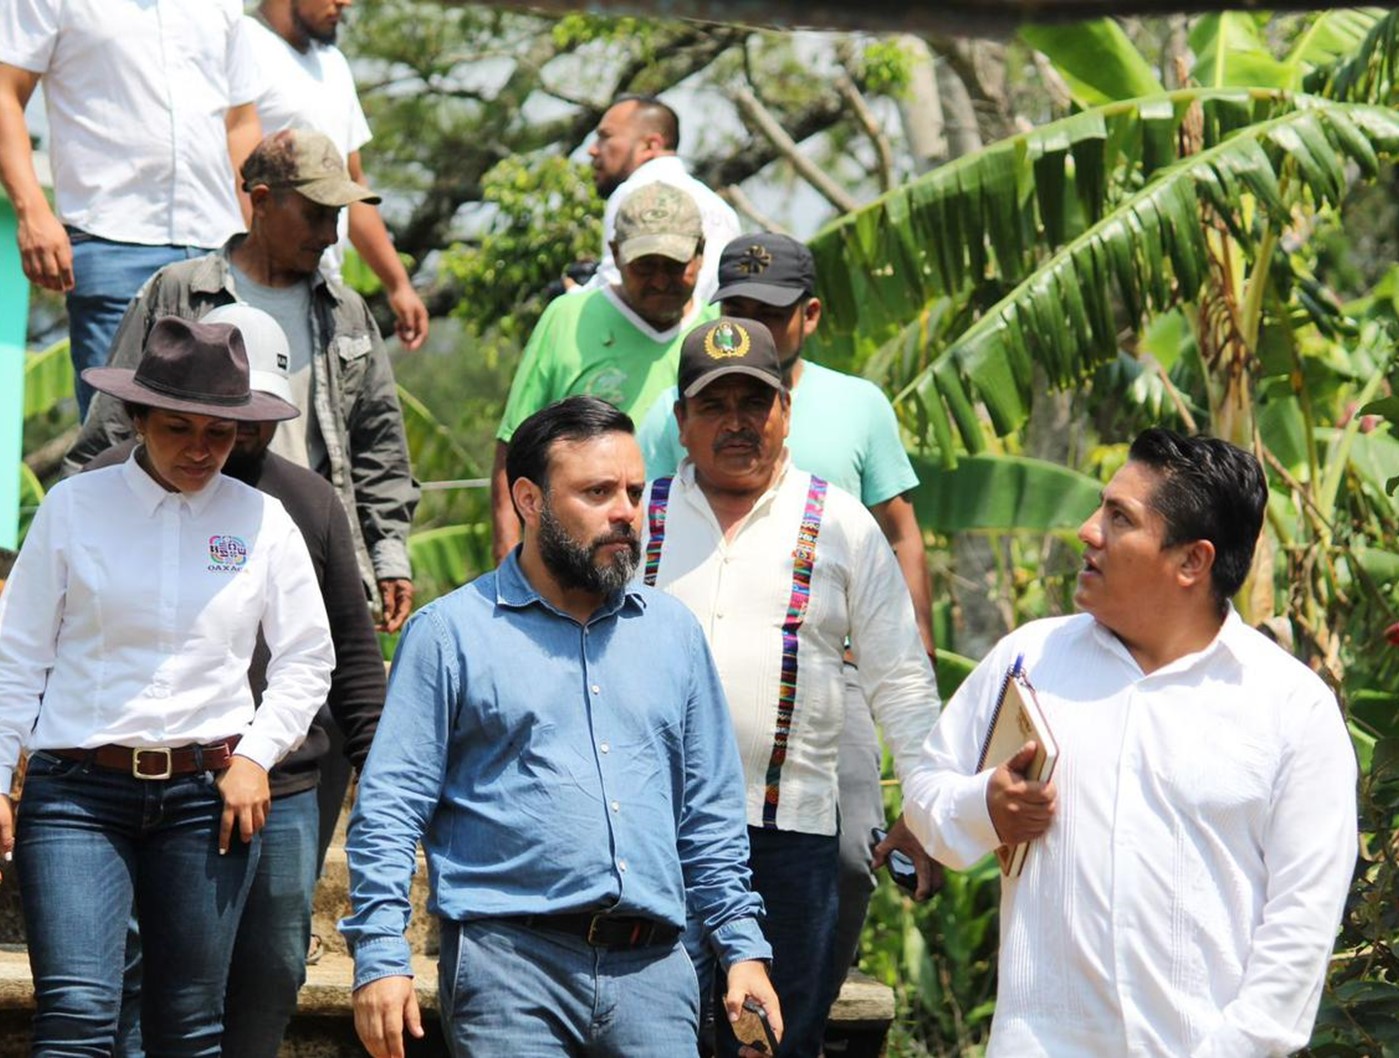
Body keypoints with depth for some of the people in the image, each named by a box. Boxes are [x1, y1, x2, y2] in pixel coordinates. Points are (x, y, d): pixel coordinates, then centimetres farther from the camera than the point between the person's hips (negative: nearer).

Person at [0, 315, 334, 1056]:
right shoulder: (74, 507, 2)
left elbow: (305, 660, 14)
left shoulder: (262, 521, 6)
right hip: (76, 791, -2)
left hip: (207, 792, 2)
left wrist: (257, 755, 0)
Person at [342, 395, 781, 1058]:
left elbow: (710, 815, 21)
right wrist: (379, 957, -9)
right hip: (511, 960, -4)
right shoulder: (452, 631, 4)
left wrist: (743, 947, 13)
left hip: (652, 967, 4)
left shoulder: (673, 632, 17)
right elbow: (389, 806, 0)